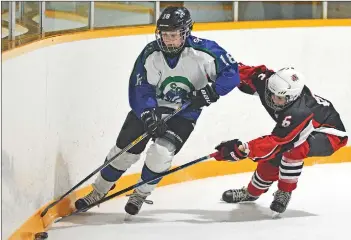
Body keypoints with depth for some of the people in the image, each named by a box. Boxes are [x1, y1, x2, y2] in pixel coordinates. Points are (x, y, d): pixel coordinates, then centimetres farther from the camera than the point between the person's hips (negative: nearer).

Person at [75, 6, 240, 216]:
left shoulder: (202, 51, -23)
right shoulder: (151, 54, -17)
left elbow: (231, 72, -17)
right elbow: (140, 88, -19)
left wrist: (210, 91, -30)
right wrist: (148, 114, -34)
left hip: (184, 113, -2)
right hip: (150, 106, 2)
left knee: (160, 153, -20)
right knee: (125, 149, 2)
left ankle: (141, 194, 6)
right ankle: (98, 191, 23)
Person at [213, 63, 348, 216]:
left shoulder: (297, 114, -42)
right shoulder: (268, 81, -23)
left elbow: (275, 143, -40)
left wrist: (241, 149, -43)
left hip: (329, 134, -8)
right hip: (307, 128, 9)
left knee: (293, 151, -34)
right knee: (273, 156, 3)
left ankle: (284, 194, -16)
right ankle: (252, 192, 29)